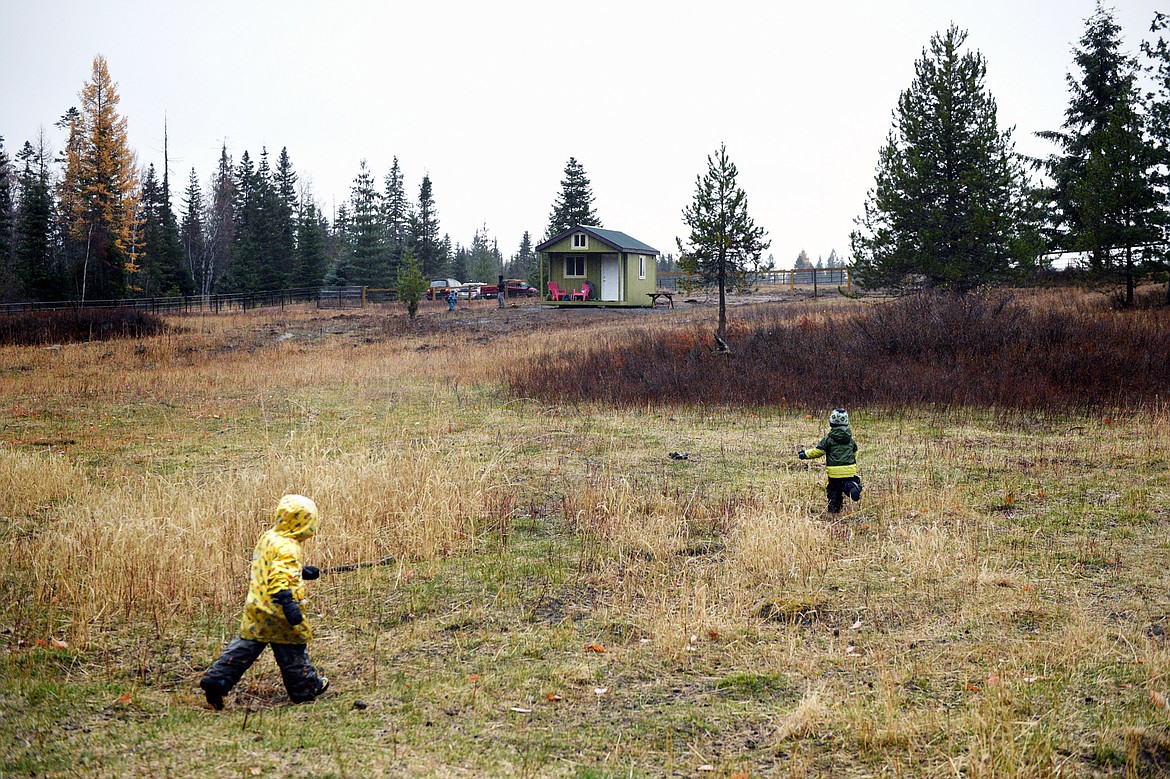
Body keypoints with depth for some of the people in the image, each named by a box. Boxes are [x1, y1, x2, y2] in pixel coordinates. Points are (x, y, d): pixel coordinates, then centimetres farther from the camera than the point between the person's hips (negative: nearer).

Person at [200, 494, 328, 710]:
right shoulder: (287, 548, -20)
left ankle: (216, 680, 7)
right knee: (293, 647, 7)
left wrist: (303, 572, 28)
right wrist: (289, 605, -37)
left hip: (255, 608, 8)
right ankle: (305, 688, 21)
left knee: (245, 645, 12)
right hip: (276, 612, -8)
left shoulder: (267, 537, 10)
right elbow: (280, 579, -30)